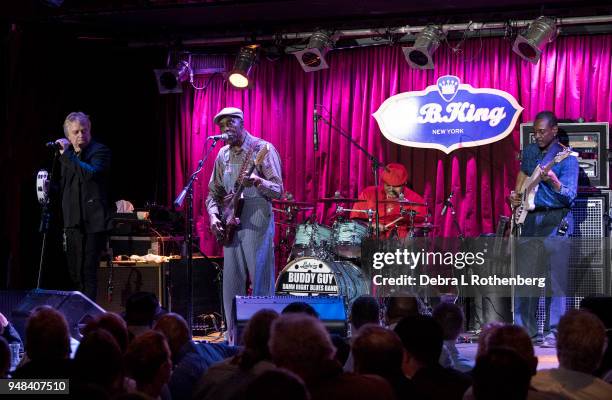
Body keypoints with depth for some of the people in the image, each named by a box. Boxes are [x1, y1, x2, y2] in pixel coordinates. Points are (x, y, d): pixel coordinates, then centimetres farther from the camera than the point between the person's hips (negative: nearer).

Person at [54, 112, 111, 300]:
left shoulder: (100, 151, -4)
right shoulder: (69, 155, 18)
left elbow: (91, 173, -24)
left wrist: (66, 155, -19)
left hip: (91, 222, -7)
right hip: (72, 222, 7)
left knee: (87, 272, -10)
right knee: (74, 273, 9)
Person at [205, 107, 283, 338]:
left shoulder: (262, 149, -4)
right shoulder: (222, 155, 14)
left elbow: (278, 190, -10)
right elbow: (213, 193, 20)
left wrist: (257, 182, -29)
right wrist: (214, 216, 1)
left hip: (257, 223, -6)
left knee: (260, 283, -5)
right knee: (231, 285, 7)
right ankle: (234, 339, 14)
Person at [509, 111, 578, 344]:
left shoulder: (566, 157, -8)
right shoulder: (530, 152, 11)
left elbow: (570, 196, -14)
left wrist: (553, 182, -31)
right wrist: (516, 196, 13)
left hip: (556, 219, -6)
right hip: (529, 217, 6)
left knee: (554, 276, -9)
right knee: (525, 274, 7)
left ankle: (556, 331, -7)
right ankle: (525, 327, 15)